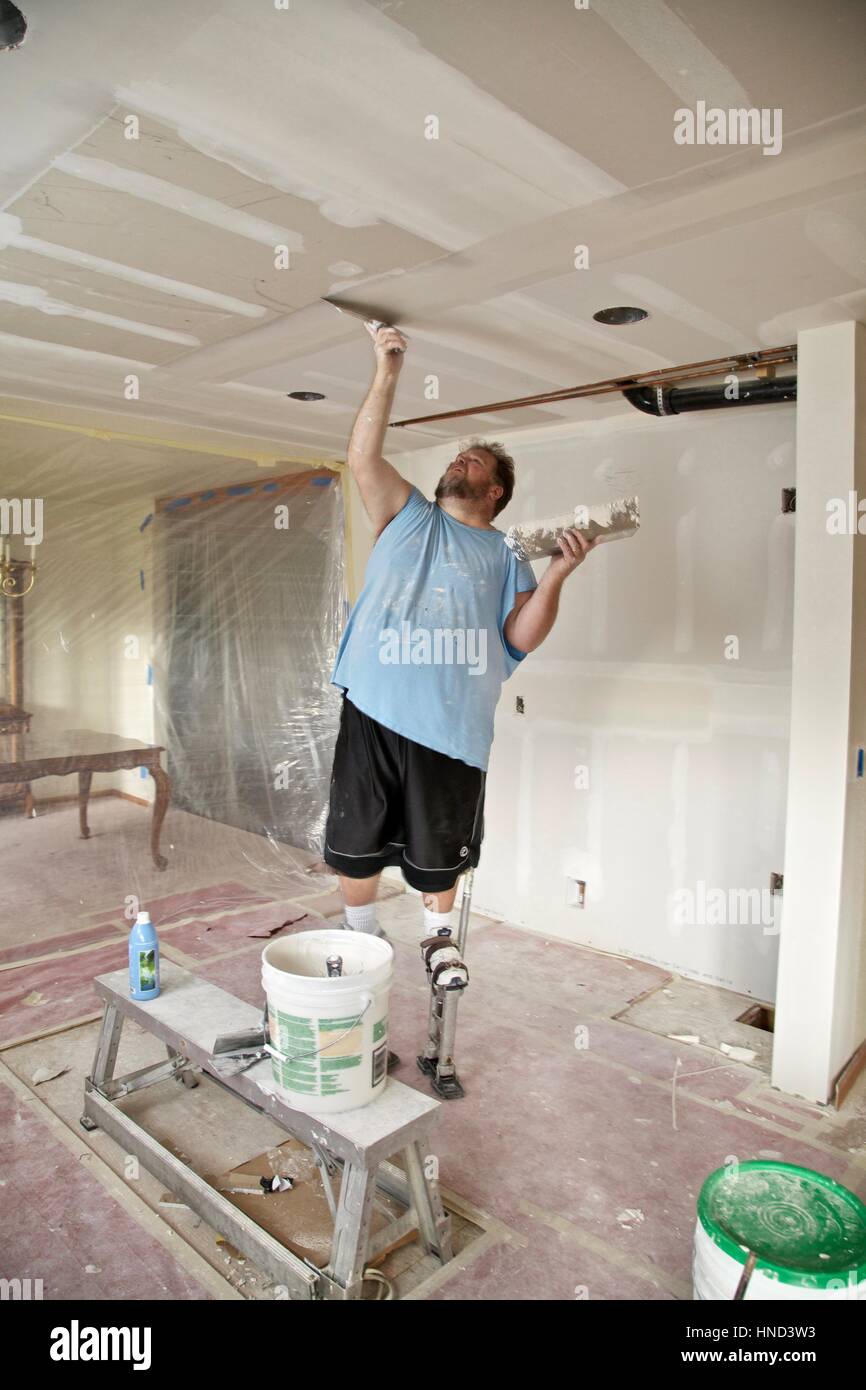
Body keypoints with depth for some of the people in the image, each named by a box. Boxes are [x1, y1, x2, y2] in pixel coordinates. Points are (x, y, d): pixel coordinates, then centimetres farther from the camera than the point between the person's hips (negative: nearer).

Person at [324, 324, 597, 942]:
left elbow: (522, 638, -2)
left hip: (452, 727, -1)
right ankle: (360, 937, 32)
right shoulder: (407, 515, 14)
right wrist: (388, 374, 0)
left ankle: (438, 937, 37)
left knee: (440, 852, 12)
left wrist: (557, 574, -14)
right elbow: (363, 456, 4)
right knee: (356, 840, 10)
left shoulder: (504, 556, 9)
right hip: (373, 709, 1)